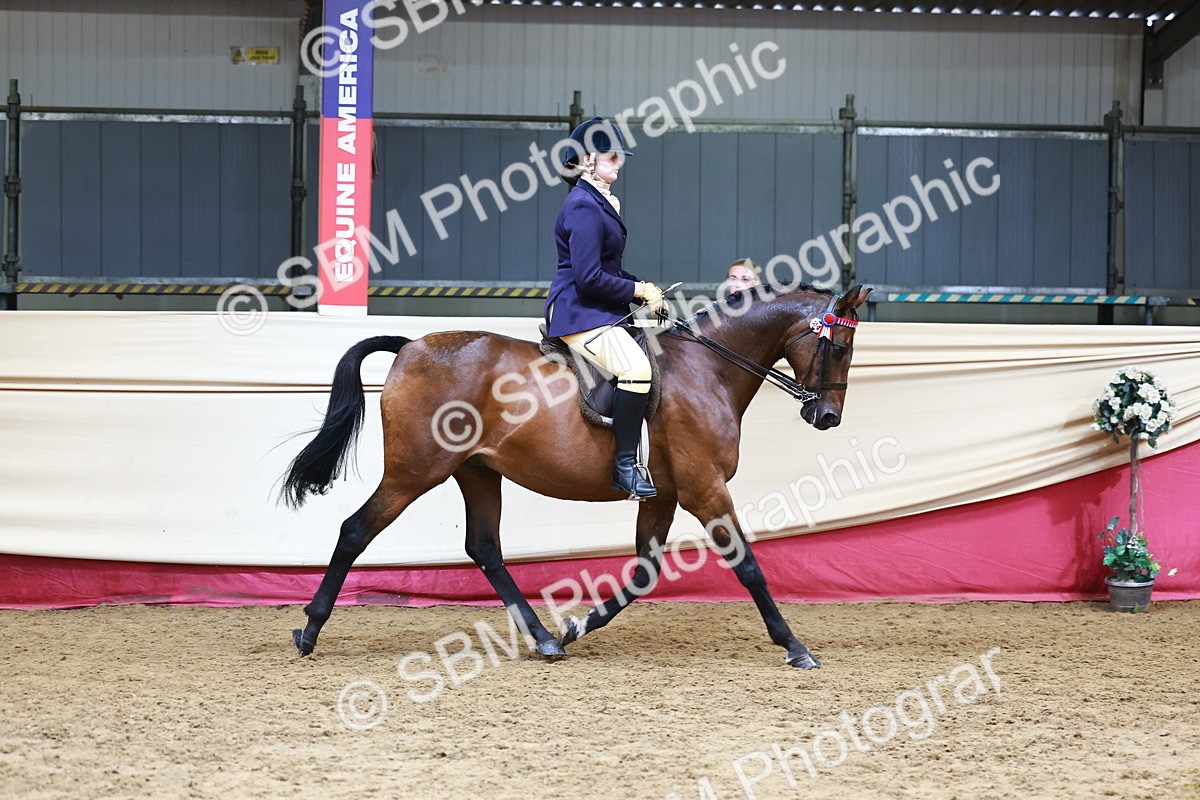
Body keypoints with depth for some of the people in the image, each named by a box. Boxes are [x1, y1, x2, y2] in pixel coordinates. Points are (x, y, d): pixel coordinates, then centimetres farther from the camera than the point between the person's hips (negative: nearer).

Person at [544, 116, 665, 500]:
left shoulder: (600, 203, 16)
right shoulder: (584, 207, -16)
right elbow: (589, 277, -22)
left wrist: (640, 285, 7)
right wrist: (637, 290, -12)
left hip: (599, 312, 11)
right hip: (580, 315, -11)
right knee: (637, 368, -30)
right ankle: (624, 465, -26)